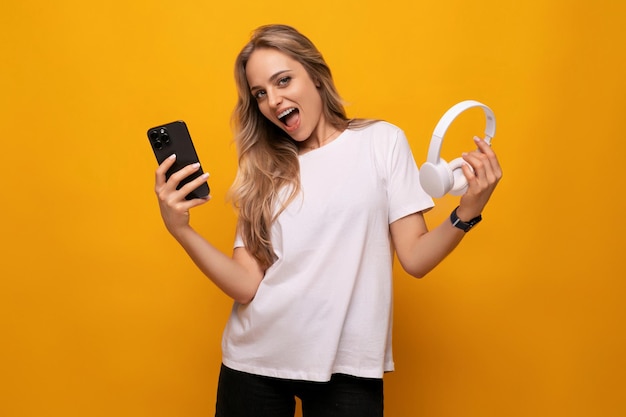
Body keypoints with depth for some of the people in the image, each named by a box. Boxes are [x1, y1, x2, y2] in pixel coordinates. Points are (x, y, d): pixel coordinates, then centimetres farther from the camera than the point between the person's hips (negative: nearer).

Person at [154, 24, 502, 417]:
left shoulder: (382, 141, 0)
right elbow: (246, 286, -4)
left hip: (346, 367, -2)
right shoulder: (261, 170, 5)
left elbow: (415, 258, -4)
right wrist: (181, 229, -15)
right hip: (254, 362, 2)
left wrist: (467, 213, -20)